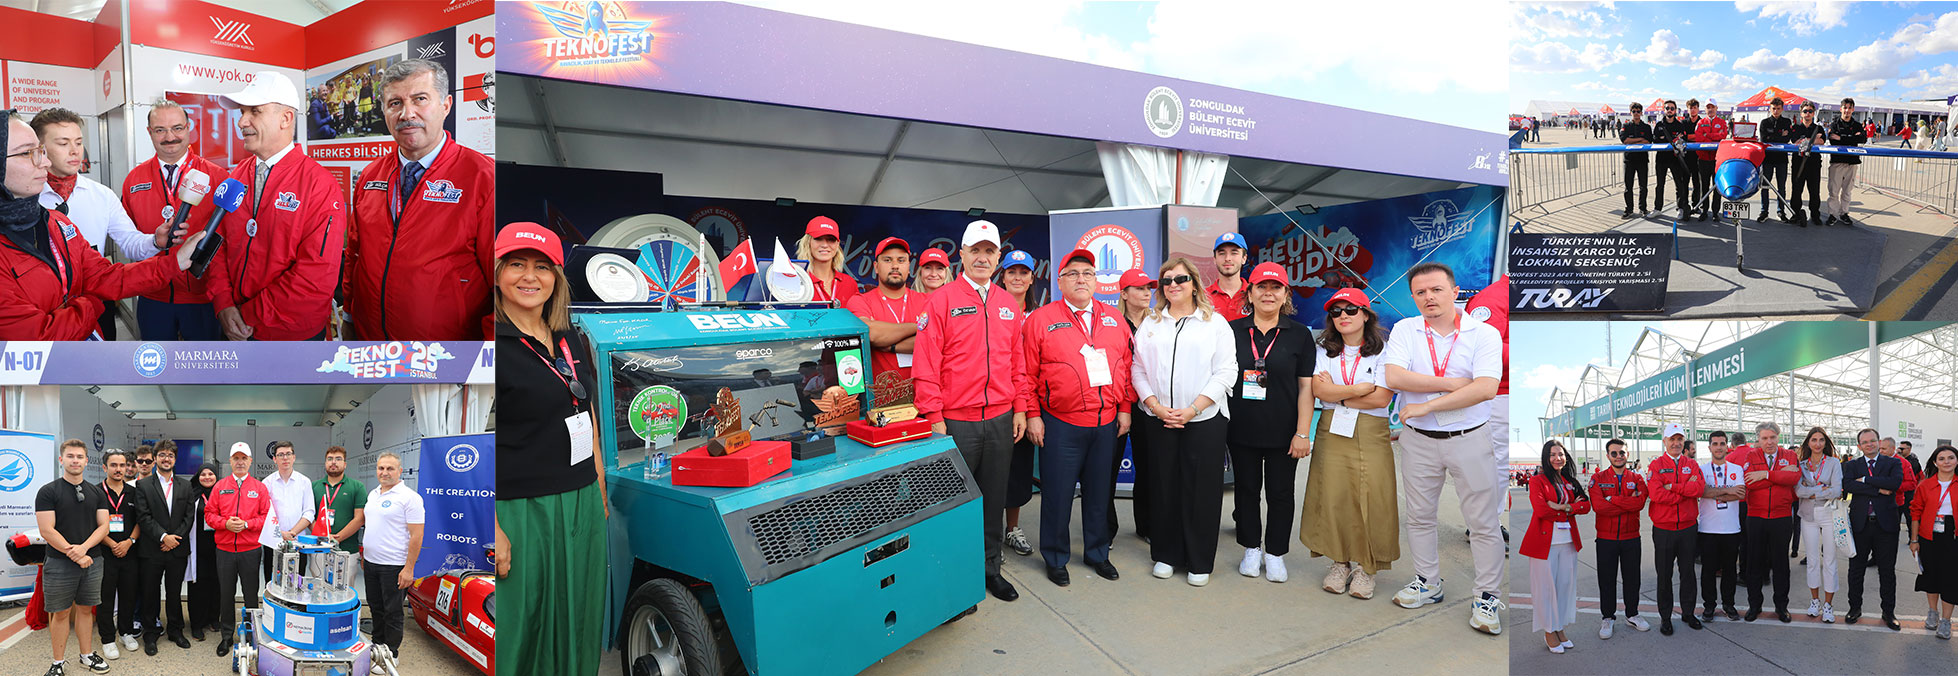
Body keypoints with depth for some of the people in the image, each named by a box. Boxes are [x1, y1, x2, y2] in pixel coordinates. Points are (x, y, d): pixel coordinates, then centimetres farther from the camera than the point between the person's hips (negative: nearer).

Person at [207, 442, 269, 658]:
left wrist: (247, 524, -14)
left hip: (250, 550, -1)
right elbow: (209, 514, 5)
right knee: (225, 594, 8)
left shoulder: (260, 488, 3)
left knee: (251, 595, 4)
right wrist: (226, 523, -12)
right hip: (224, 550, 1)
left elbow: (267, 516, 0)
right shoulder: (220, 486, 7)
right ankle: (226, 636, 19)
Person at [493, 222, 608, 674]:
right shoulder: (495, 342, -12)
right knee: (519, 626, 4)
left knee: (576, 626, 16)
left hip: (582, 504, 7)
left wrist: (601, 496, 15)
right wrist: (491, 530, -21)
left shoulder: (570, 341, 11)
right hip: (521, 512, -7)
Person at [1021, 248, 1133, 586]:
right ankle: (1055, 558, 21)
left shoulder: (1113, 319, 9)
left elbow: (1126, 365, 11)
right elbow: (1027, 372, -5)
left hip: (1106, 422, 4)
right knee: (1058, 494, 4)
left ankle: (1097, 552, 32)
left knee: (1099, 491, 15)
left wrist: (1124, 408, 7)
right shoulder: (1040, 320, -3)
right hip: (1060, 425, -4)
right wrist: (1033, 415, -8)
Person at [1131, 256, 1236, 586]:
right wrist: (1157, 406, -7)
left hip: (1205, 420, -2)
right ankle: (1165, 555, 21)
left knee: (1202, 490, 1)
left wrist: (1192, 410, -13)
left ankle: (1200, 562, 14)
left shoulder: (1215, 322, 3)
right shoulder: (1150, 323, 12)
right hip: (1159, 420, 3)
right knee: (1163, 487, 7)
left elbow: (1226, 372, -4)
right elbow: (1138, 370, 8)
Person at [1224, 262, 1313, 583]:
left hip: (1283, 433, -1)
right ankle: (1252, 549, 27)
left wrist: (1303, 433, -7)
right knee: (1246, 490, 11)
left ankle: (1275, 554, 23)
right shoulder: (1232, 330, 2)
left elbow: (1306, 387, -1)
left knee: (1280, 493, 8)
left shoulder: (1299, 334, 0)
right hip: (1242, 431, 1)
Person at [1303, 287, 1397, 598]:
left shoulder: (1383, 351, 1)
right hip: (1331, 432, 2)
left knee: (1370, 499, -6)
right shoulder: (1325, 351, 10)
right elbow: (1318, 391, -5)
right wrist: (1360, 389, -9)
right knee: (1333, 496, -1)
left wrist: (1336, 394, -4)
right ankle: (1339, 562, 14)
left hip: (1371, 434, -2)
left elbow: (1381, 398, -10)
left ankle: (1366, 567, 7)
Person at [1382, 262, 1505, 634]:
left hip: (1470, 439, -2)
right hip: (1418, 439, 2)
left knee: (1483, 522, 3)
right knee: (1420, 516, 14)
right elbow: (1393, 377, -16)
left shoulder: (1484, 334, -6)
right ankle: (1427, 583, 31)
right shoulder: (1404, 330, 0)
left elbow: (1485, 389, -20)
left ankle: (1487, 596, 16)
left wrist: (1425, 406, -19)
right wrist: (1453, 384, -17)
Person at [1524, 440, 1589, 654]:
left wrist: (1562, 507, -14)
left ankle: (1560, 629, 22)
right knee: (1546, 586, 0)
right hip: (1545, 541, -5)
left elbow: (1586, 505, 1)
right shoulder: (1537, 480, -4)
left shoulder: (1570, 481, 13)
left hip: (1568, 541, 5)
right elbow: (1540, 509, -16)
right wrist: (1568, 509, -6)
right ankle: (1549, 632, 11)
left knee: (1566, 584, 9)